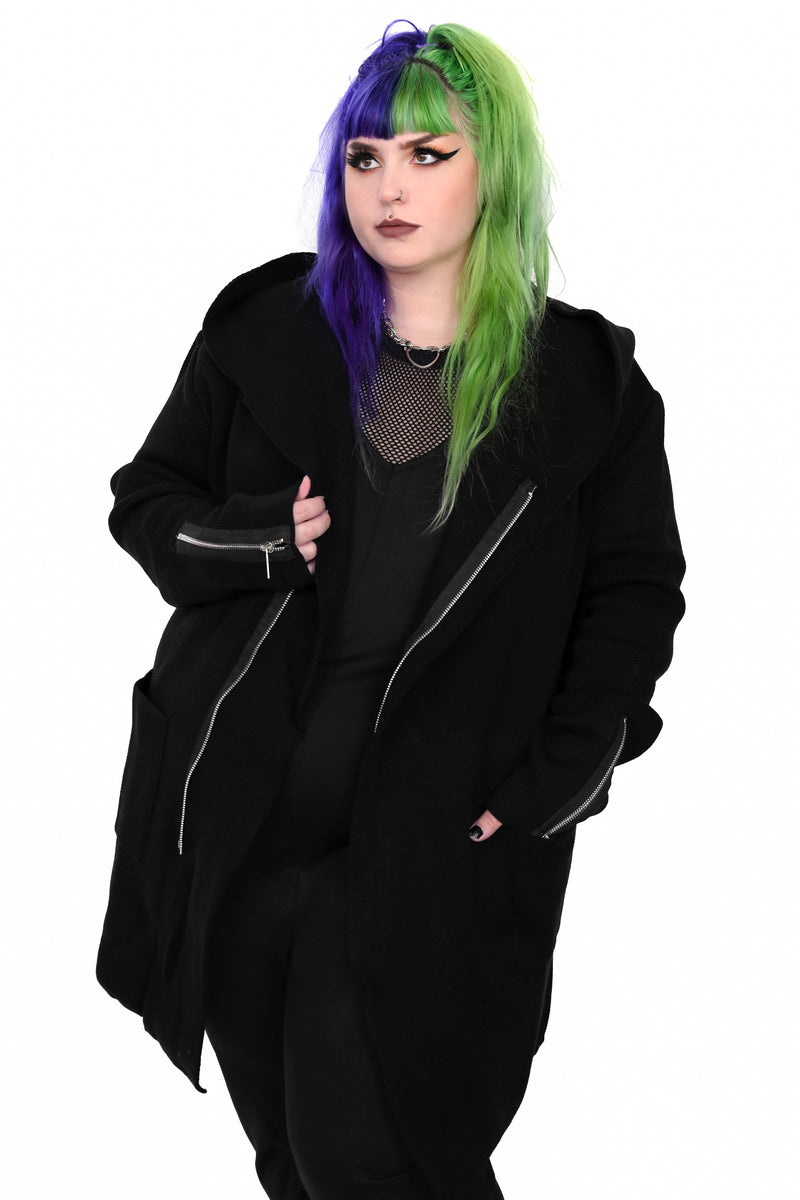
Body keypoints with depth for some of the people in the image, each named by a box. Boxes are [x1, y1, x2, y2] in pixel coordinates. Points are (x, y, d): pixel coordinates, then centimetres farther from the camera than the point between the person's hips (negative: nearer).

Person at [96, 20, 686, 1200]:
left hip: (431, 841, -3)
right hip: (236, 824, 3)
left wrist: (556, 780, -6)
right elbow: (146, 498, 10)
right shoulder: (266, 327, 3)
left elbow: (635, 591, 4)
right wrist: (258, 542, -11)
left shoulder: (584, 379, -1)